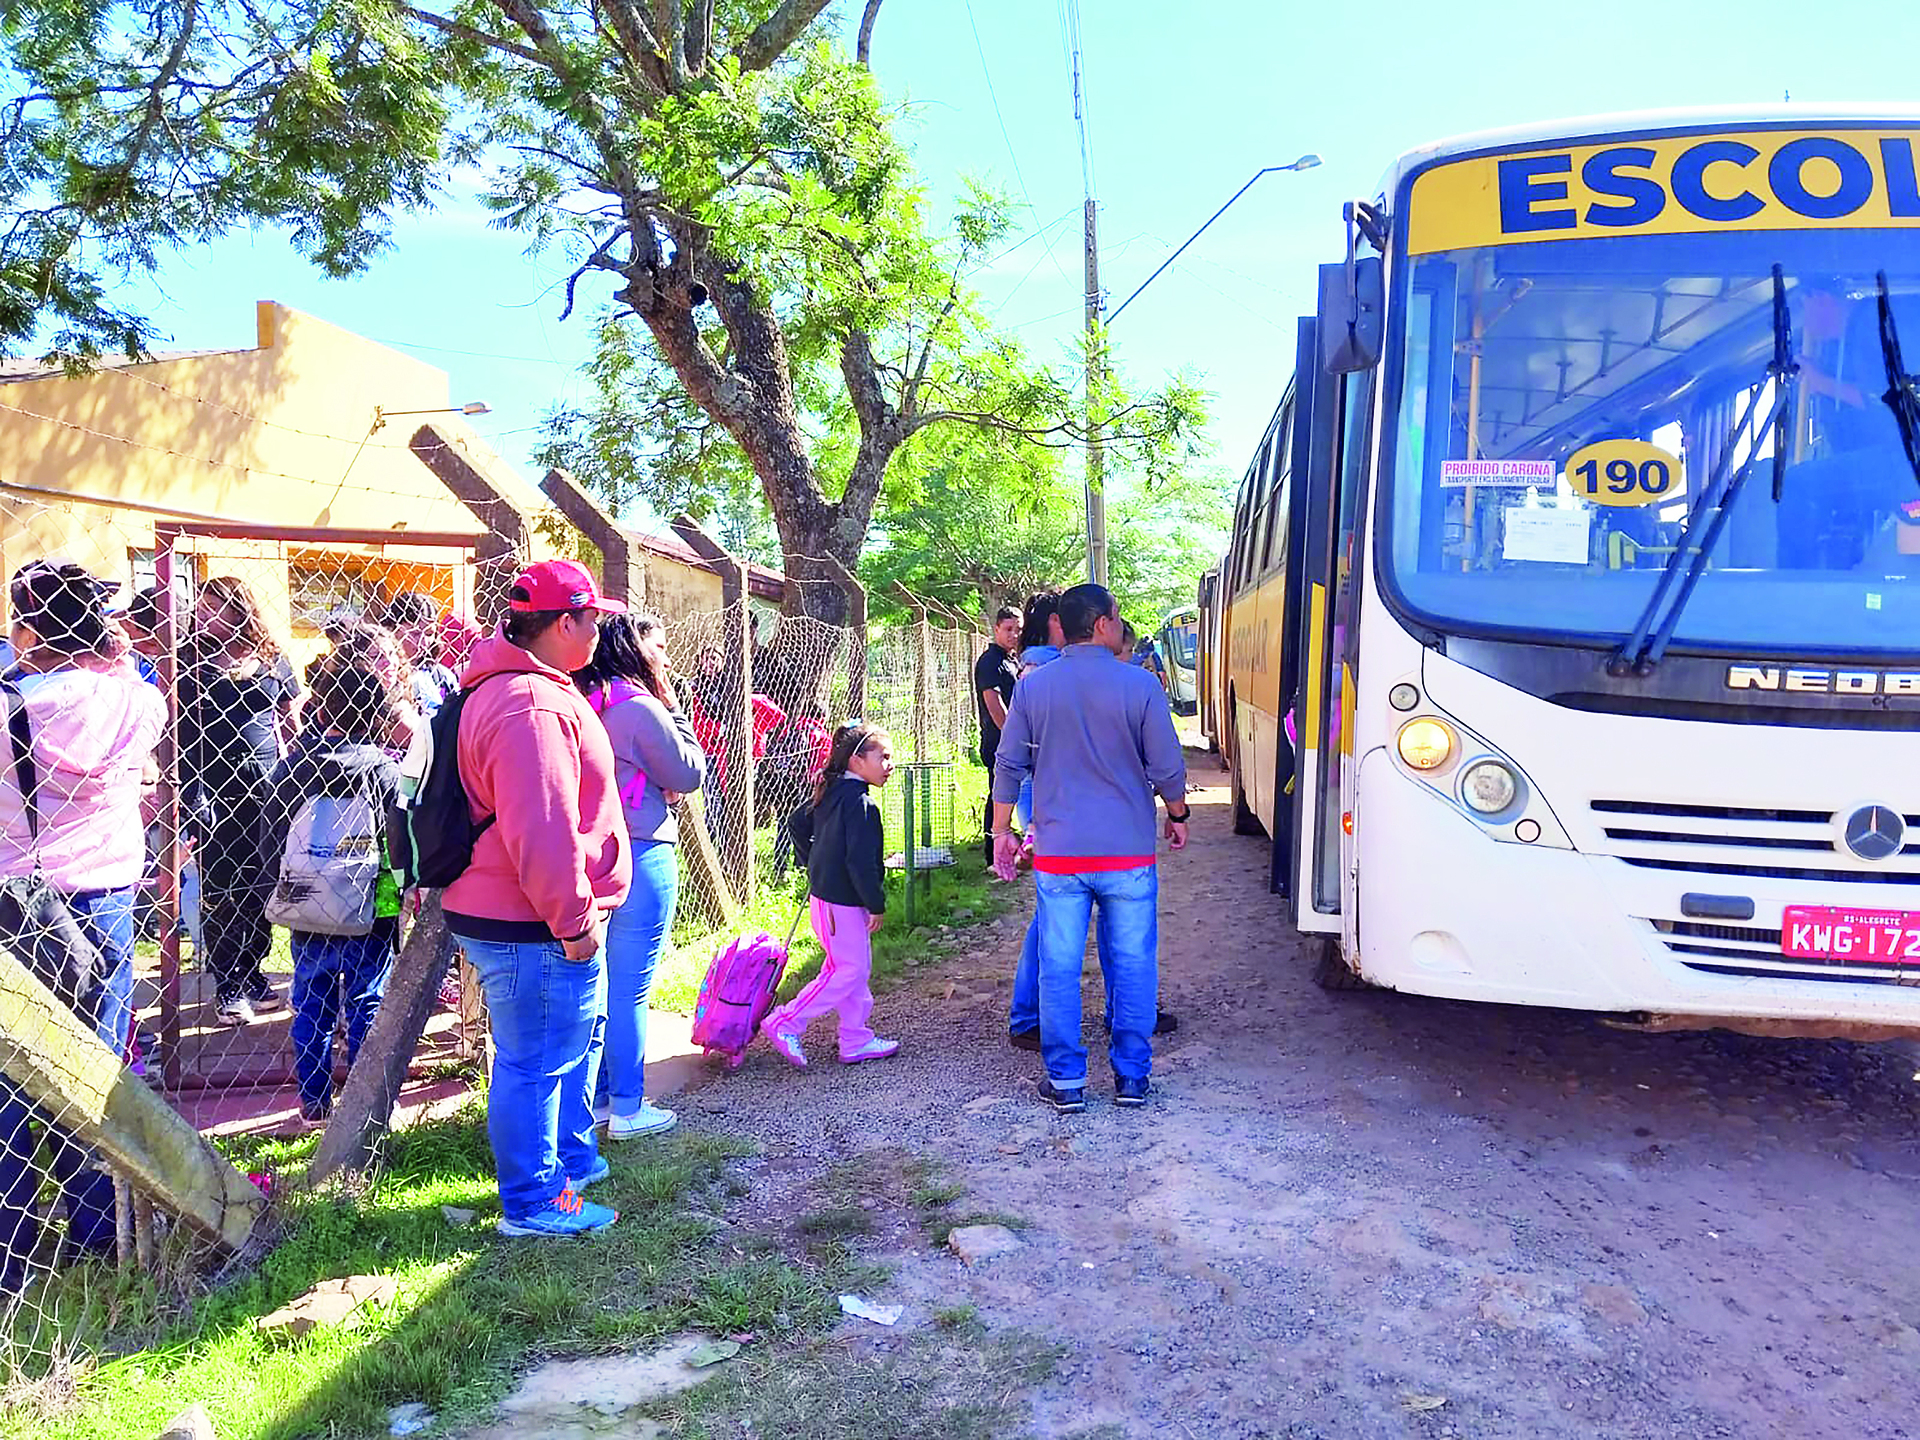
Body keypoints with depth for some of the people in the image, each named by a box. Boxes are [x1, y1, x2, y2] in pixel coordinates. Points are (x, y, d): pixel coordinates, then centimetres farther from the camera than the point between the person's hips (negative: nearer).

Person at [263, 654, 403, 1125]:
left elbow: (270, 843, 1)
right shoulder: (386, 770, -11)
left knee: (312, 1007, 15)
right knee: (367, 1006, 9)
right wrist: (397, 892, 5)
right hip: (372, 912, -2)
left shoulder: (291, 767, -5)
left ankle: (314, 1102, 25)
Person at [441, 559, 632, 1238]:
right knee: (536, 1063, 3)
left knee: (576, 1038, 25)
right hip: (534, 930, -11)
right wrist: (573, 920, -22)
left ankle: (572, 1158, 42)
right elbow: (540, 832, -28)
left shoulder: (532, 688, 12)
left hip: (540, 921, 11)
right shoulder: (533, 706, -25)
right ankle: (533, 1202, 18)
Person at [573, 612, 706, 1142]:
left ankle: (595, 1097, 27)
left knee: (595, 984, 16)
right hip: (641, 859, -8)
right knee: (629, 990, 0)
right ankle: (628, 1108, 9)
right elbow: (689, 775, -5)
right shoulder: (641, 708, -15)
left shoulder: (582, 705, 8)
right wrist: (674, 710, 1)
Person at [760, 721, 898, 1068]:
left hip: (824, 893, 10)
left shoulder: (831, 793, 8)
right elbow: (860, 861, -24)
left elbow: (798, 824, 19)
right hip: (843, 903, -10)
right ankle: (785, 1024, 3)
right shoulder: (860, 803, -21)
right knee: (848, 971, -2)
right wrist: (877, 905, -17)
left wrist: (815, 864, 22)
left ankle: (856, 1041, 23)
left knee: (857, 969, 16)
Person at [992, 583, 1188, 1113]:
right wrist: (1177, 815, 15)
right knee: (1133, 965, 11)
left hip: (1058, 853, 1)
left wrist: (1002, 830, 14)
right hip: (1128, 851, -1)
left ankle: (1065, 1081, 14)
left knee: (1059, 969, 8)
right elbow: (1168, 767, -3)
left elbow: (1009, 766, 3)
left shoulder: (1033, 687, 0)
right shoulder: (1139, 685, -6)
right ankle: (1131, 1077, 19)